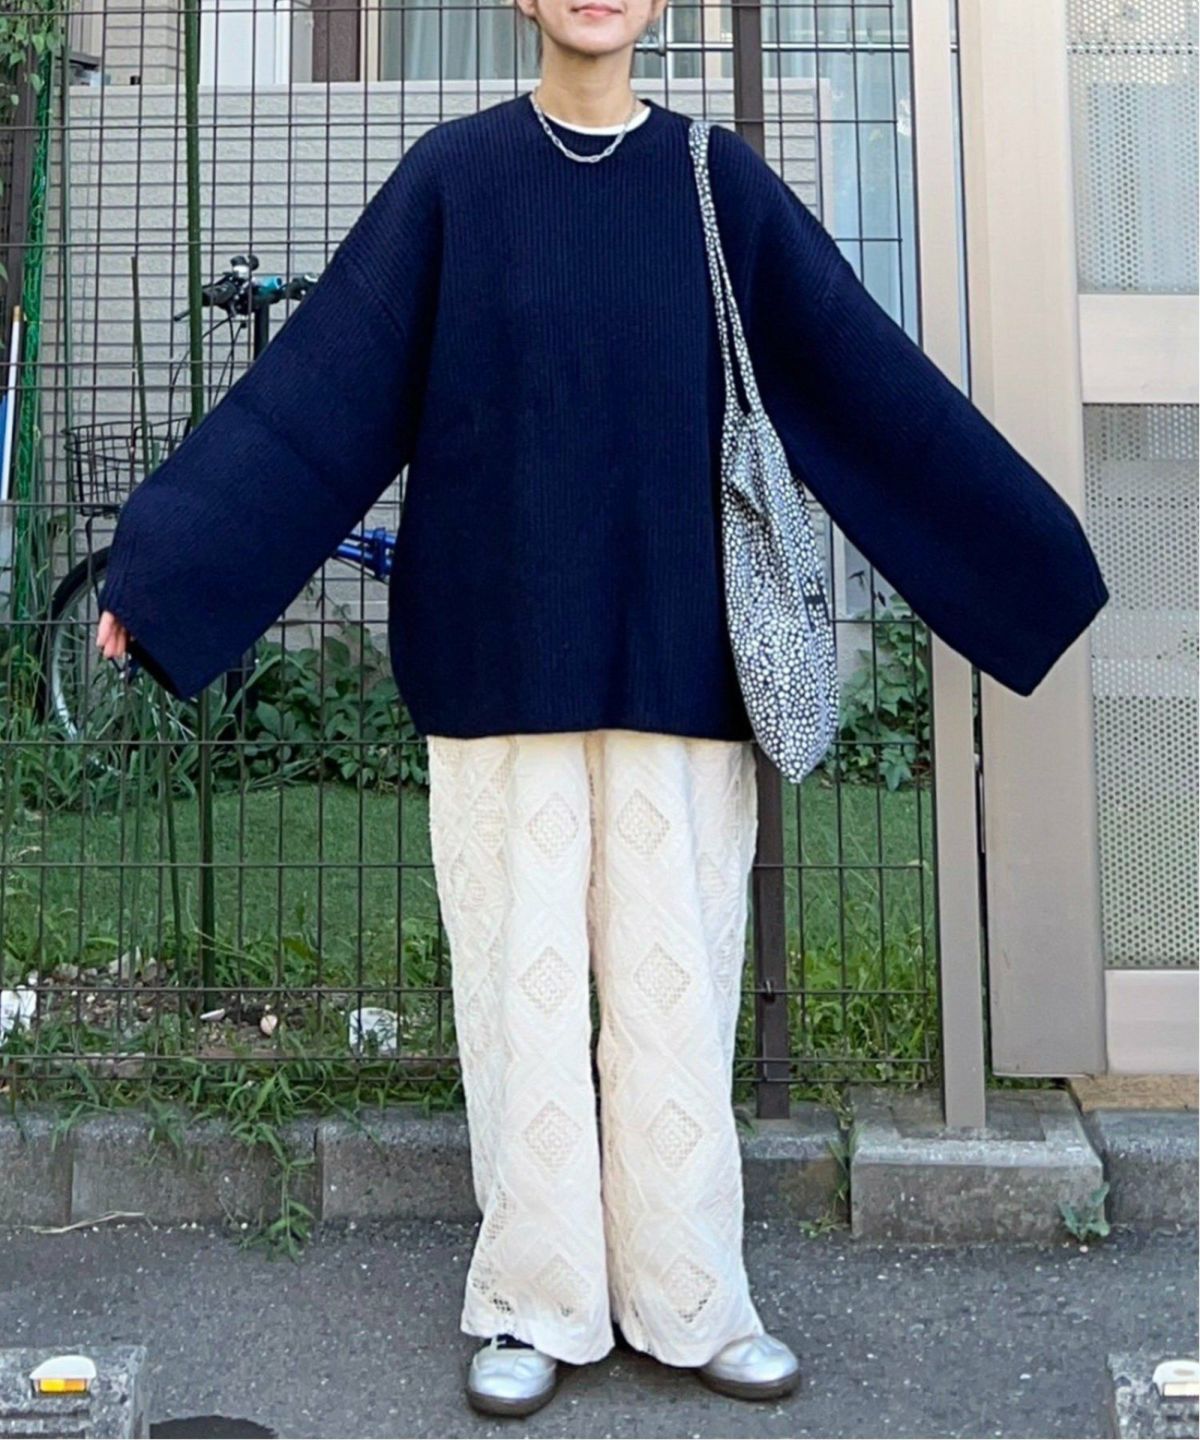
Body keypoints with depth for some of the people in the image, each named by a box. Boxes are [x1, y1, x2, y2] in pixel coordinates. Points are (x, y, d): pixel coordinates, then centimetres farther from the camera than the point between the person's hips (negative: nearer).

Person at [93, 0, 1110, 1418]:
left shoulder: (717, 180, 6)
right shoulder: (451, 175, 3)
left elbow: (873, 381, 6)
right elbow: (317, 385, 0)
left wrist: (1043, 562, 6)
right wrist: (161, 565, -5)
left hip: (674, 648, 1)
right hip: (501, 649, 0)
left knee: (675, 978, 5)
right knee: (518, 970, 5)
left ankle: (686, 1298, 21)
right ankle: (536, 1303, 20)